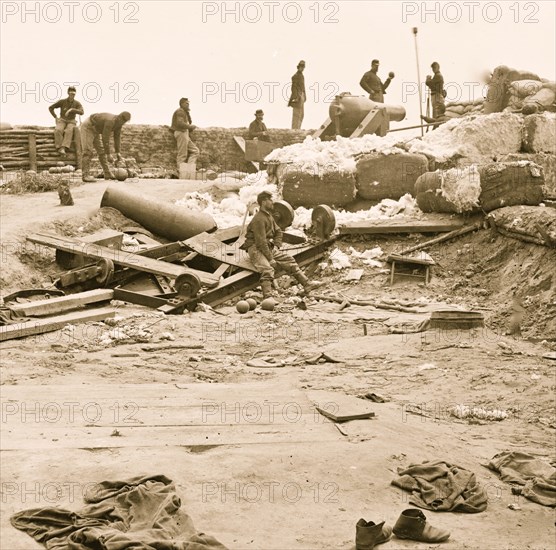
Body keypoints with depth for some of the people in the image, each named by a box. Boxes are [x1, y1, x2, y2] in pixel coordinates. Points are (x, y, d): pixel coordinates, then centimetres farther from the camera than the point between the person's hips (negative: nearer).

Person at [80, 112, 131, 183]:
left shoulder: (119, 122, -6)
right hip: (87, 127, -10)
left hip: (94, 130, 10)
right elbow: (105, 139, -34)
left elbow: (117, 137, 2)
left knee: (101, 150, 7)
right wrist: (108, 154, -31)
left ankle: (107, 174, 11)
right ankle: (86, 175, -21)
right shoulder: (110, 121, -35)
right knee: (88, 151, -18)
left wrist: (118, 153, -4)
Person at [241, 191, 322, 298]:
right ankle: (267, 297, -43)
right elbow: (261, 242, -23)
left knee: (289, 259, 5)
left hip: (268, 247, 9)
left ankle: (306, 283, 10)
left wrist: (277, 246, 7)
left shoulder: (269, 216, 14)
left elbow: (278, 232, 25)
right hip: (256, 248, -9)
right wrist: (270, 258, -21)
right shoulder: (259, 219, -18)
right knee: (267, 269, -31)